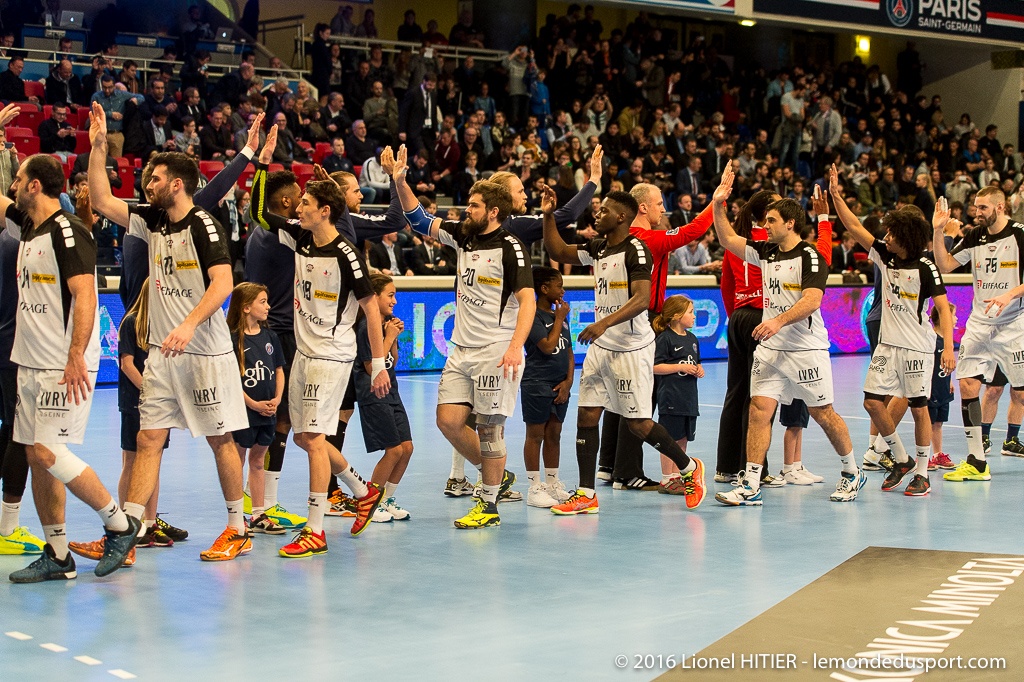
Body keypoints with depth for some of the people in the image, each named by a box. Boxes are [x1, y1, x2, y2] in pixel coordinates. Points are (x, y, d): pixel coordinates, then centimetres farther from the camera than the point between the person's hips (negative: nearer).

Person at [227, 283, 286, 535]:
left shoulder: (269, 337, 8)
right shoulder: (232, 339, -11)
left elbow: (279, 370, 13)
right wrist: (253, 404, -14)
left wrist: (277, 398, -2)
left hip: (267, 412, 6)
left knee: (257, 460, 14)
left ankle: (258, 515, 20)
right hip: (242, 410, -6)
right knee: (237, 462, 2)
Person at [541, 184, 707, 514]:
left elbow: (642, 298, -26)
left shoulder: (636, 250, -15)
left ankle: (689, 468, 18)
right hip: (601, 347, 8)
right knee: (586, 416, 1)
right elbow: (558, 252, 21)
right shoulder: (597, 248, 10)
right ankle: (586, 494, 5)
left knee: (637, 422, -2)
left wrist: (605, 322, -36)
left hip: (632, 348, -8)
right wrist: (548, 215, 9)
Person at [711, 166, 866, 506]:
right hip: (770, 348, 6)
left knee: (822, 413, 5)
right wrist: (718, 204, 0)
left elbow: (812, 300, -23)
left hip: (807, 349, -6)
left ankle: (852, 473, 25)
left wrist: (779, 321, -35)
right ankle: (750, 487, -7)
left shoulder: (809, 256, -11)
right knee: (759, 410, -5)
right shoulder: (766, 252, 10)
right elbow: (728, 239, 13)